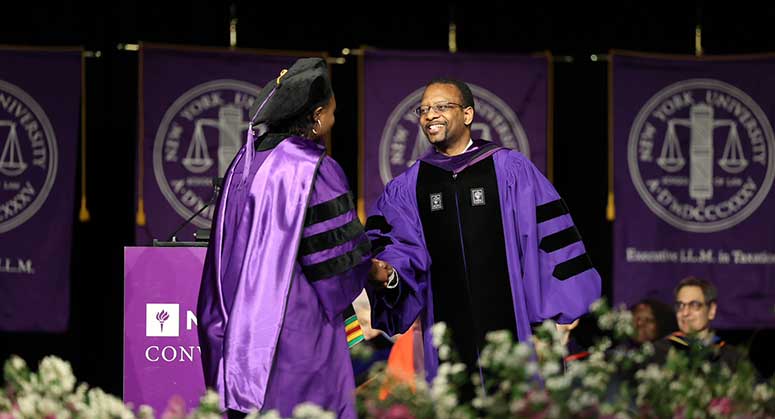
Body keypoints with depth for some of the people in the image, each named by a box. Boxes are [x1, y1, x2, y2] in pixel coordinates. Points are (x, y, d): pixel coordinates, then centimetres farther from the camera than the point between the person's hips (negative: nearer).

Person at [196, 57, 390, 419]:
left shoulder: (246, 161, 7)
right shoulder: (315, 171, -14)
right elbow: (340, 252, -10)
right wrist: (372, 269, 10)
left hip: (243, 319, 7)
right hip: (299, 321, -7)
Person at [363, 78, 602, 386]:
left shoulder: (509, 169, 1)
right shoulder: (406, 187, 10)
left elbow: (548, 236, -2)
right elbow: (396, 245, 3)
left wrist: (558, 312, -7)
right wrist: (388, 272, -21)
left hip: (509, 322, -2)